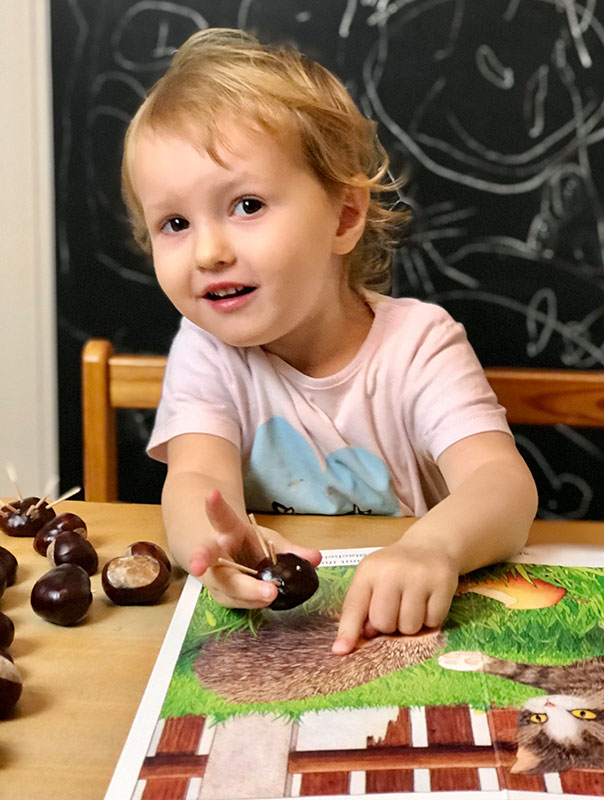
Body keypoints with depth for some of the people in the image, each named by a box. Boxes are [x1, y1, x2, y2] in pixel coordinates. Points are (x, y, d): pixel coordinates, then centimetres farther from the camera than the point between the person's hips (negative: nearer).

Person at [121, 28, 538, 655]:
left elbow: (504, 483, -21)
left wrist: (433, 545, -43)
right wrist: (219, 542, -41)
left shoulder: (416, 343, -8)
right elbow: (196, 479, -17)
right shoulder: (207, 351, -2)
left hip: (408, 629, -1)